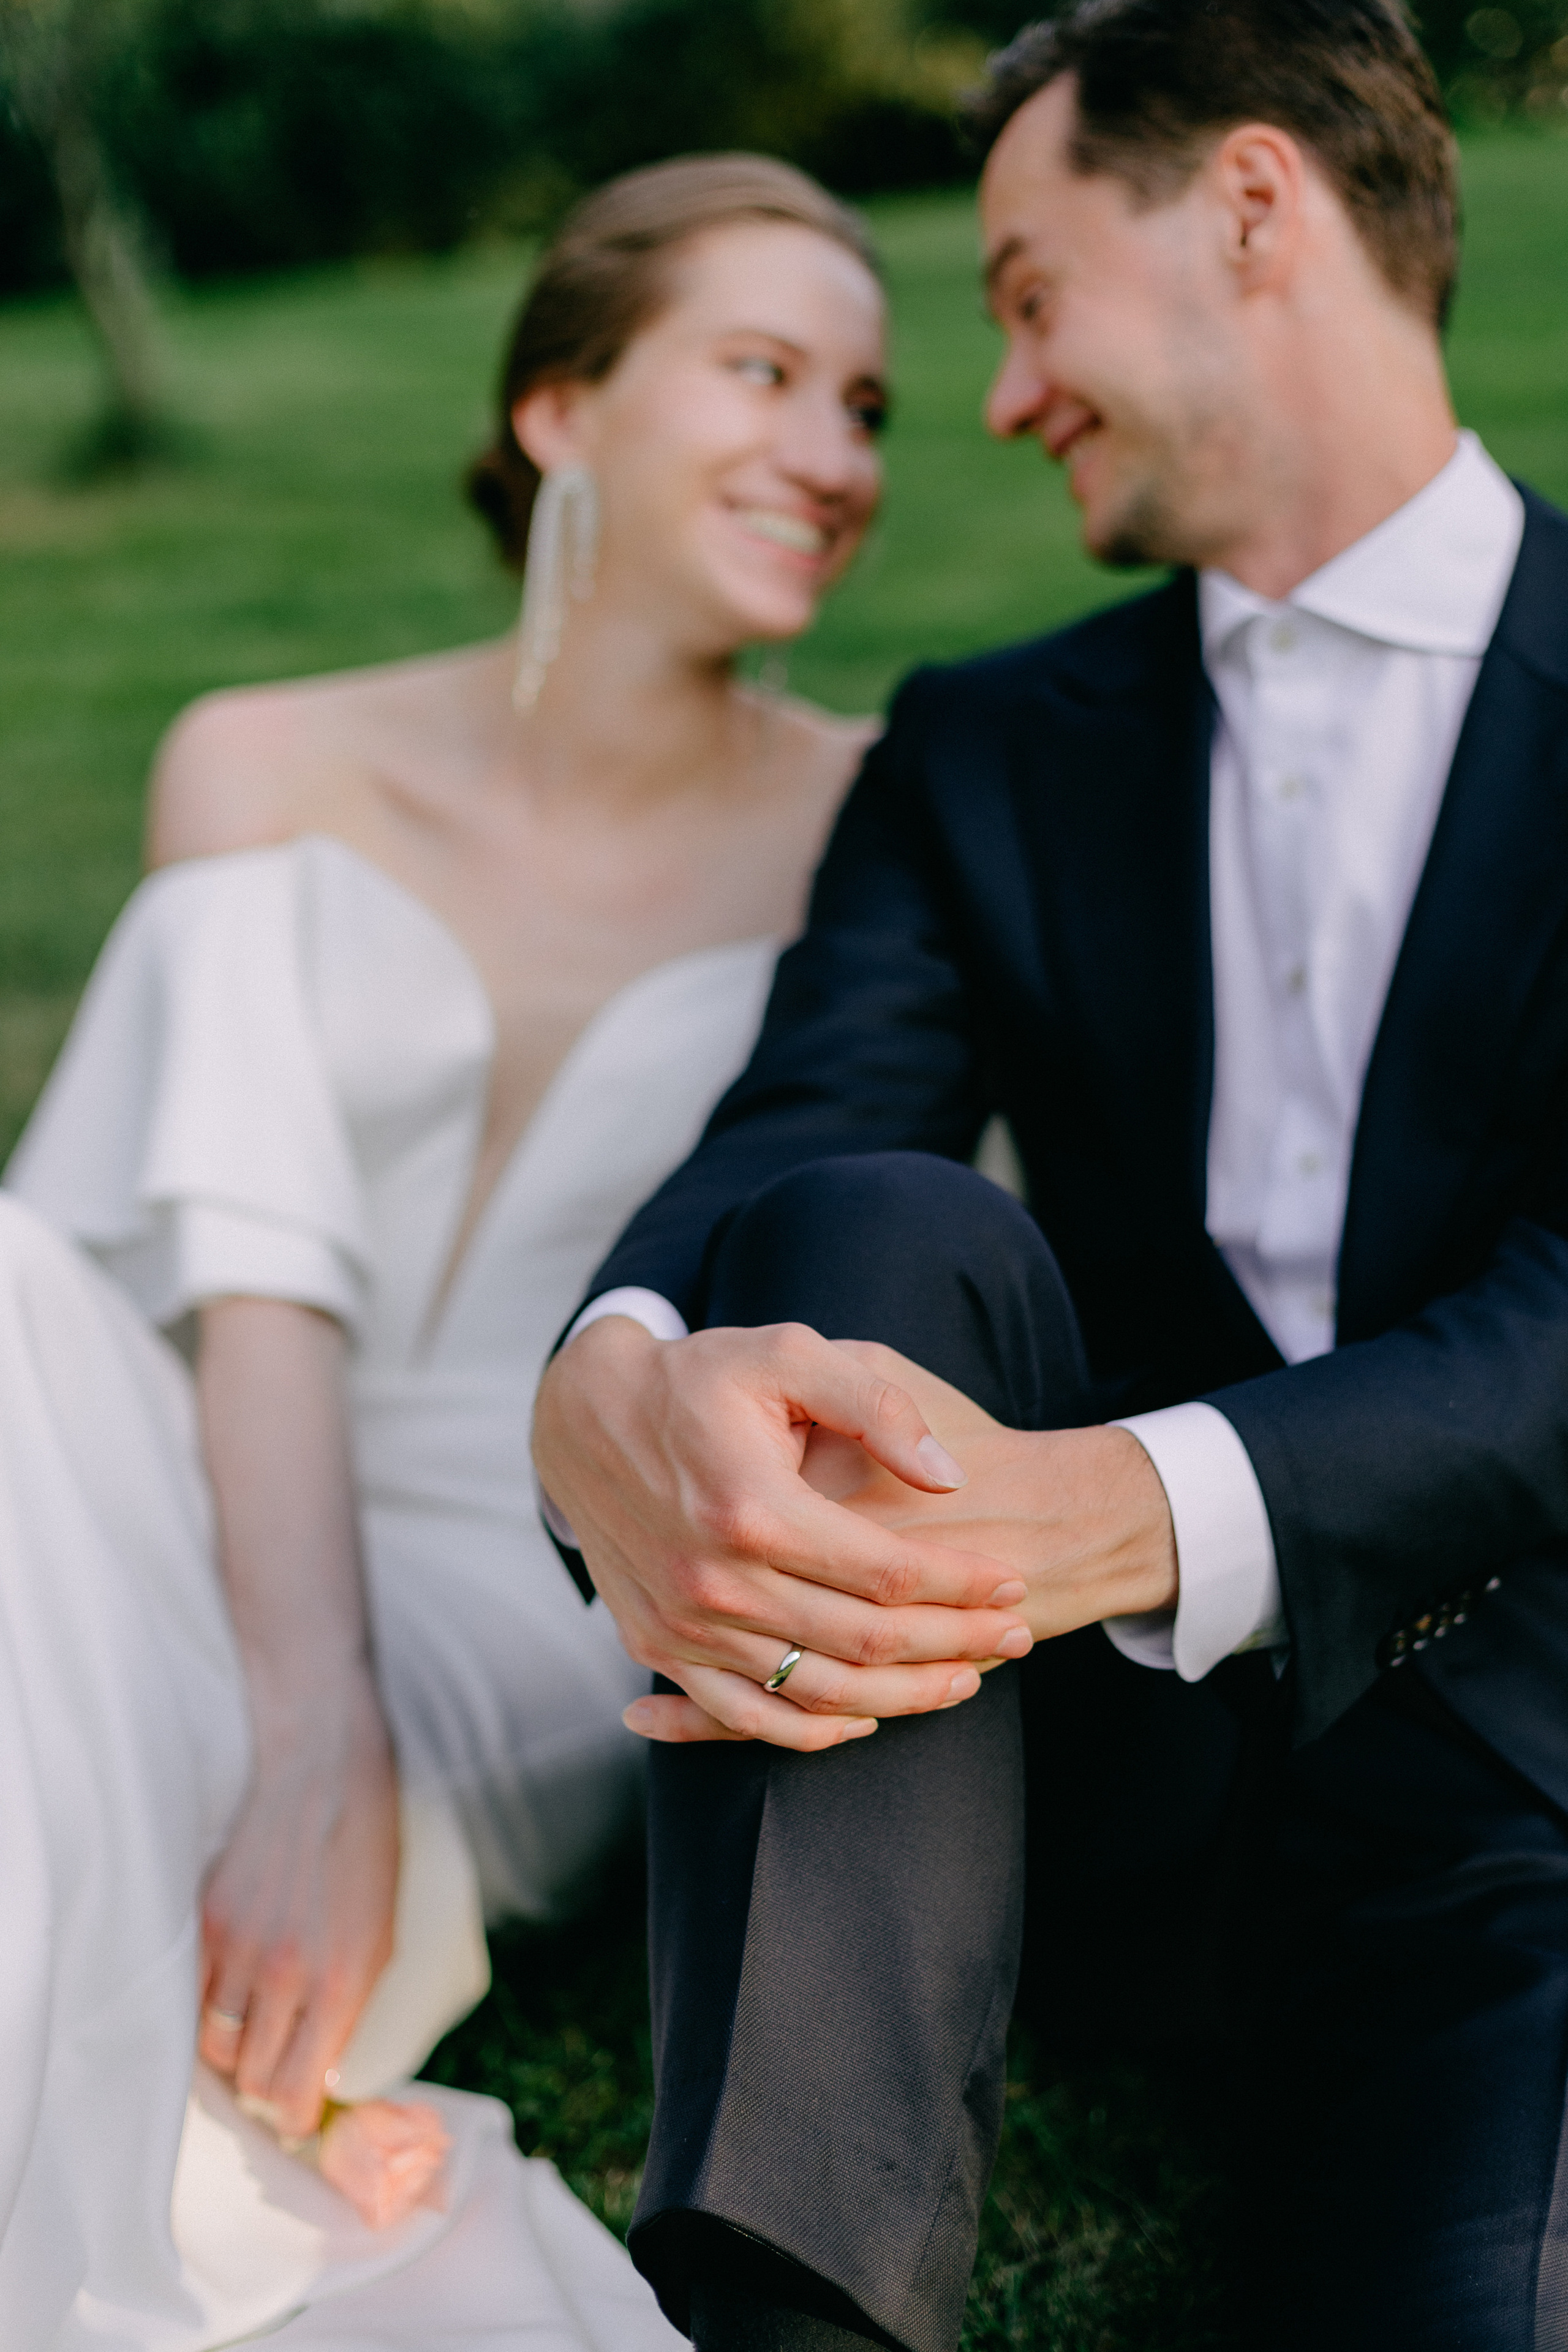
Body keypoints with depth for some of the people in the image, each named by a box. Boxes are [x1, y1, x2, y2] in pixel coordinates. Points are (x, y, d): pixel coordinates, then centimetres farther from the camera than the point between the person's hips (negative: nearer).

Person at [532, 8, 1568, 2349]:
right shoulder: (993, 749, 13)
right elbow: (793, 1132, -6)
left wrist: (1129, 1513, -32)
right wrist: (612, 1388, -30)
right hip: (1098, 1740, 4)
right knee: (877, 1227, -27)